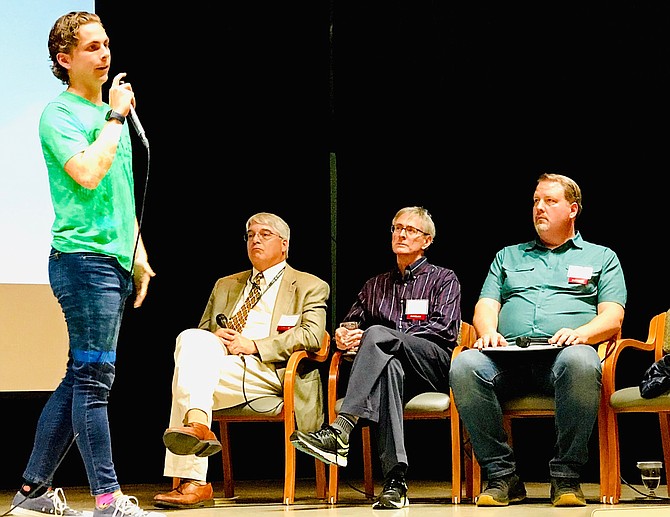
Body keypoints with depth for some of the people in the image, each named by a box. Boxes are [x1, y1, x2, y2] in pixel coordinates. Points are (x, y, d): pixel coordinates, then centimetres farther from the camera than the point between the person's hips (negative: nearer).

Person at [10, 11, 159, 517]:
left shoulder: (111, 114, 21)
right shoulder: (59, 114, -5)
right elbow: (88, 174, -21)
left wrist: (139, 254, 21)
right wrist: (115, 118, -10)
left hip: (115, 263, 9)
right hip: (83, 257, -9)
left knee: (81, 377, 10)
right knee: (94, 377, -9)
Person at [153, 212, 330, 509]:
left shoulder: (310, 287, 15)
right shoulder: (225, 286, 32)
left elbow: (312, 337, -2)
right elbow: (200, 333, 27)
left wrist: (254, 345, -11)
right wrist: (213, 338, 0)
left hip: (271, 371, -5)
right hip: (220, 358, 5)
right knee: (191, 339, -31)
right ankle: (196, 423, -45)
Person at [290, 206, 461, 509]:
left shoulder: (444, 280, 16)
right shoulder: (375, 286, 31)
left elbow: (444, 331, 0)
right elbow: (352, 322, 26)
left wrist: (371, 339, -9)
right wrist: (343, 334, -3)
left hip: (435, 366, -3)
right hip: (394, 362, 3)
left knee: (377, 334, -33)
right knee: (389, 367, -38)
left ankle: (340, 433, -48)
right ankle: (395, 480, -52)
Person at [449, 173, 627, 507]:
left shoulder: (601, 257, 24)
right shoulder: (508, 256, 32)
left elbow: (612, 316, 10)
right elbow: (486, 305, 20)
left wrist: (582, 333, -13)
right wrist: (488, 332, -5)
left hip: (563, 352, -2)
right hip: (508, 353, 2)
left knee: (581, 362, -41)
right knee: (464, 365, -33)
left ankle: (566, 476, -28)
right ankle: (501, 475, -23)